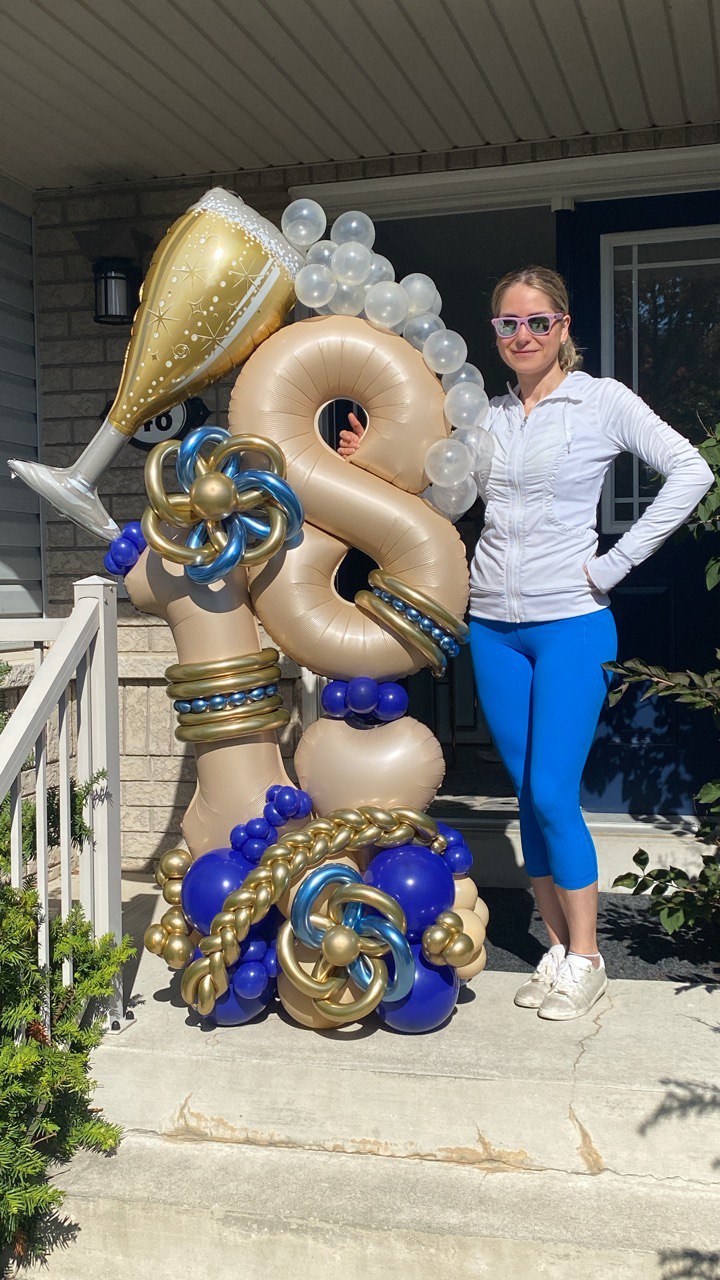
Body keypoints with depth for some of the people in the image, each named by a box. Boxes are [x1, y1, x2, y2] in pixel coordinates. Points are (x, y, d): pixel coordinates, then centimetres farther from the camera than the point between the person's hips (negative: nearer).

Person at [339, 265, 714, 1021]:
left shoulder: (601, 401, -1)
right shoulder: (487, 418, 14)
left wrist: (616, 562, -10)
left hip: (571, 623, -5)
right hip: (493, 625, 5)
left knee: (553, 794, -8)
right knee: (528, 794, 8)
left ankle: (585, 959, 8)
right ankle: (556, 950, 20)